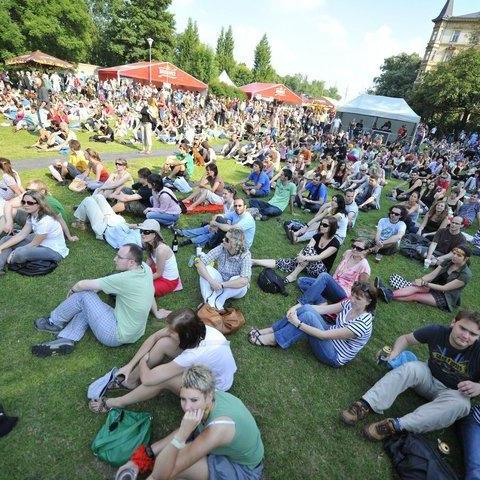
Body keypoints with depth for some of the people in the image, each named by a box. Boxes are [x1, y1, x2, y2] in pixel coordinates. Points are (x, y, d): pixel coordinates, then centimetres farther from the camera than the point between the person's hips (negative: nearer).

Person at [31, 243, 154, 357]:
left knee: (83, 294, -4)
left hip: (116, 336, -8)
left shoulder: (125, 279, -28)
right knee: (86, 309, 16)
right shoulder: (145, 268, -7)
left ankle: (54, 322, 17)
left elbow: (83, 285, -15)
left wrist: (73, 290, 5)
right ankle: (65, 340, 3)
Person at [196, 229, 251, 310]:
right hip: (218, 285, 3)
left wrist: (222, 285, -37)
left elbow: (244, 281, -40)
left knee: (241, 283, -36)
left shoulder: (245, 255, -26)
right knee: (206, 268, -22)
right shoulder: (221, 248, -18)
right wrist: (212, 281, -36)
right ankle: (207, 302, -27)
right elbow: (200, 263, -23)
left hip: (236, 289, -3)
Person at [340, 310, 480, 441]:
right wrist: (393, 354, -23)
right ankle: (366, 405, -41)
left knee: (460, 403, -37)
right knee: (412, 367, -31)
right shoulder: (436, 332, -17)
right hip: (430, 378, 1)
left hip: (456, 392, -1)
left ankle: (396, 425, -42)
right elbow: (405, 338, -4)